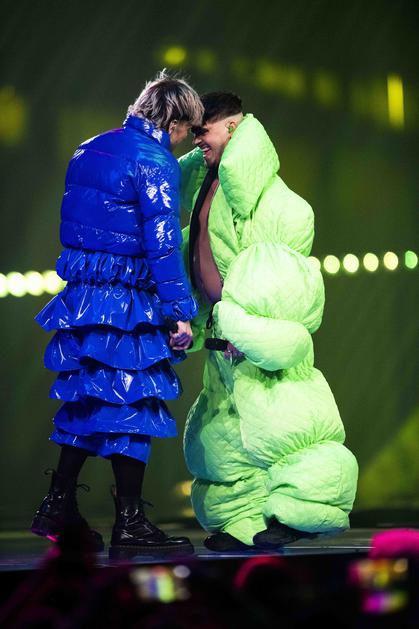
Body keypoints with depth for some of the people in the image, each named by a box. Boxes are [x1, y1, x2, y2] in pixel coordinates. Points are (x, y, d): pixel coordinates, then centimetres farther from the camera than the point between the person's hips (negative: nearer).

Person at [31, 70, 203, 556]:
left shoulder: (89, 150, 15)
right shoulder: (154, 162, -12)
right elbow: (163, 242, -17)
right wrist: (180, 312, -15)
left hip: (81, 295, 8)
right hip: (127, 305, -8)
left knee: (86, 399, 15)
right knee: (130, 406, -3)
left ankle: (57, 509, 18)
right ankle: (130, 524, 0)